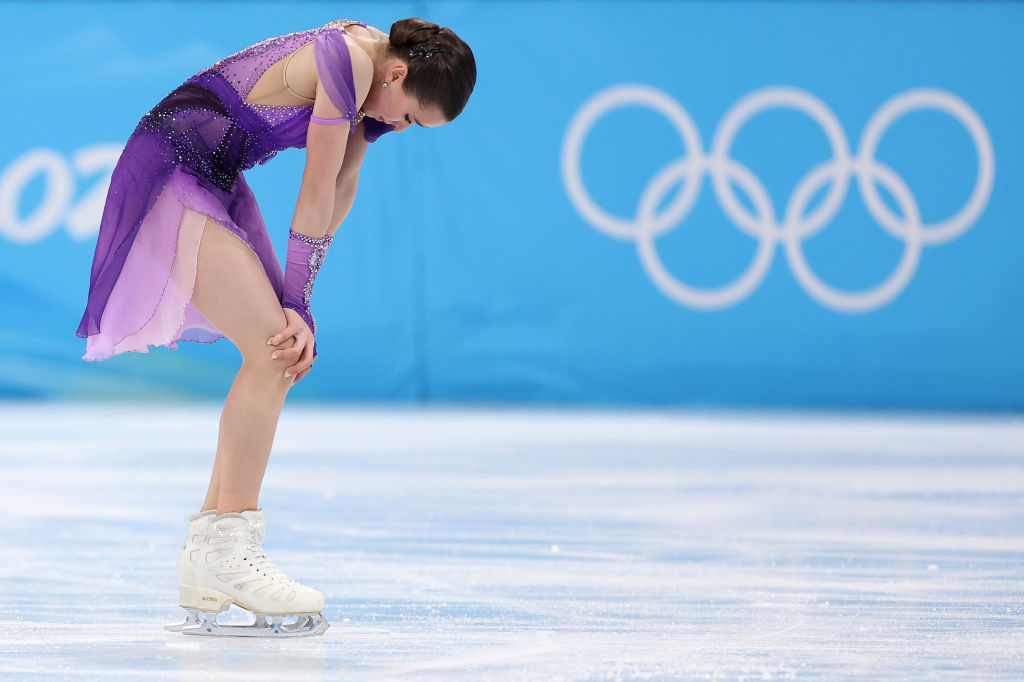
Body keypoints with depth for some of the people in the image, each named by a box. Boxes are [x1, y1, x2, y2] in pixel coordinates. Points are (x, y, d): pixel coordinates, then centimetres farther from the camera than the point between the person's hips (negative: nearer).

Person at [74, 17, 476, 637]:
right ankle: (227, 549, -13)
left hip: (216, 180, 10)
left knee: (289, 352, 5)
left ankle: (207, 552, 8)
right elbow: (317, 195, -19)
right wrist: (297, 304, -12)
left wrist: (296, 305, -2)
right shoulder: (346, 61, -23)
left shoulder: (375, 69, 6)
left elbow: (343, 189, 4)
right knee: (275, 351, -17)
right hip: (173, 170, -10)